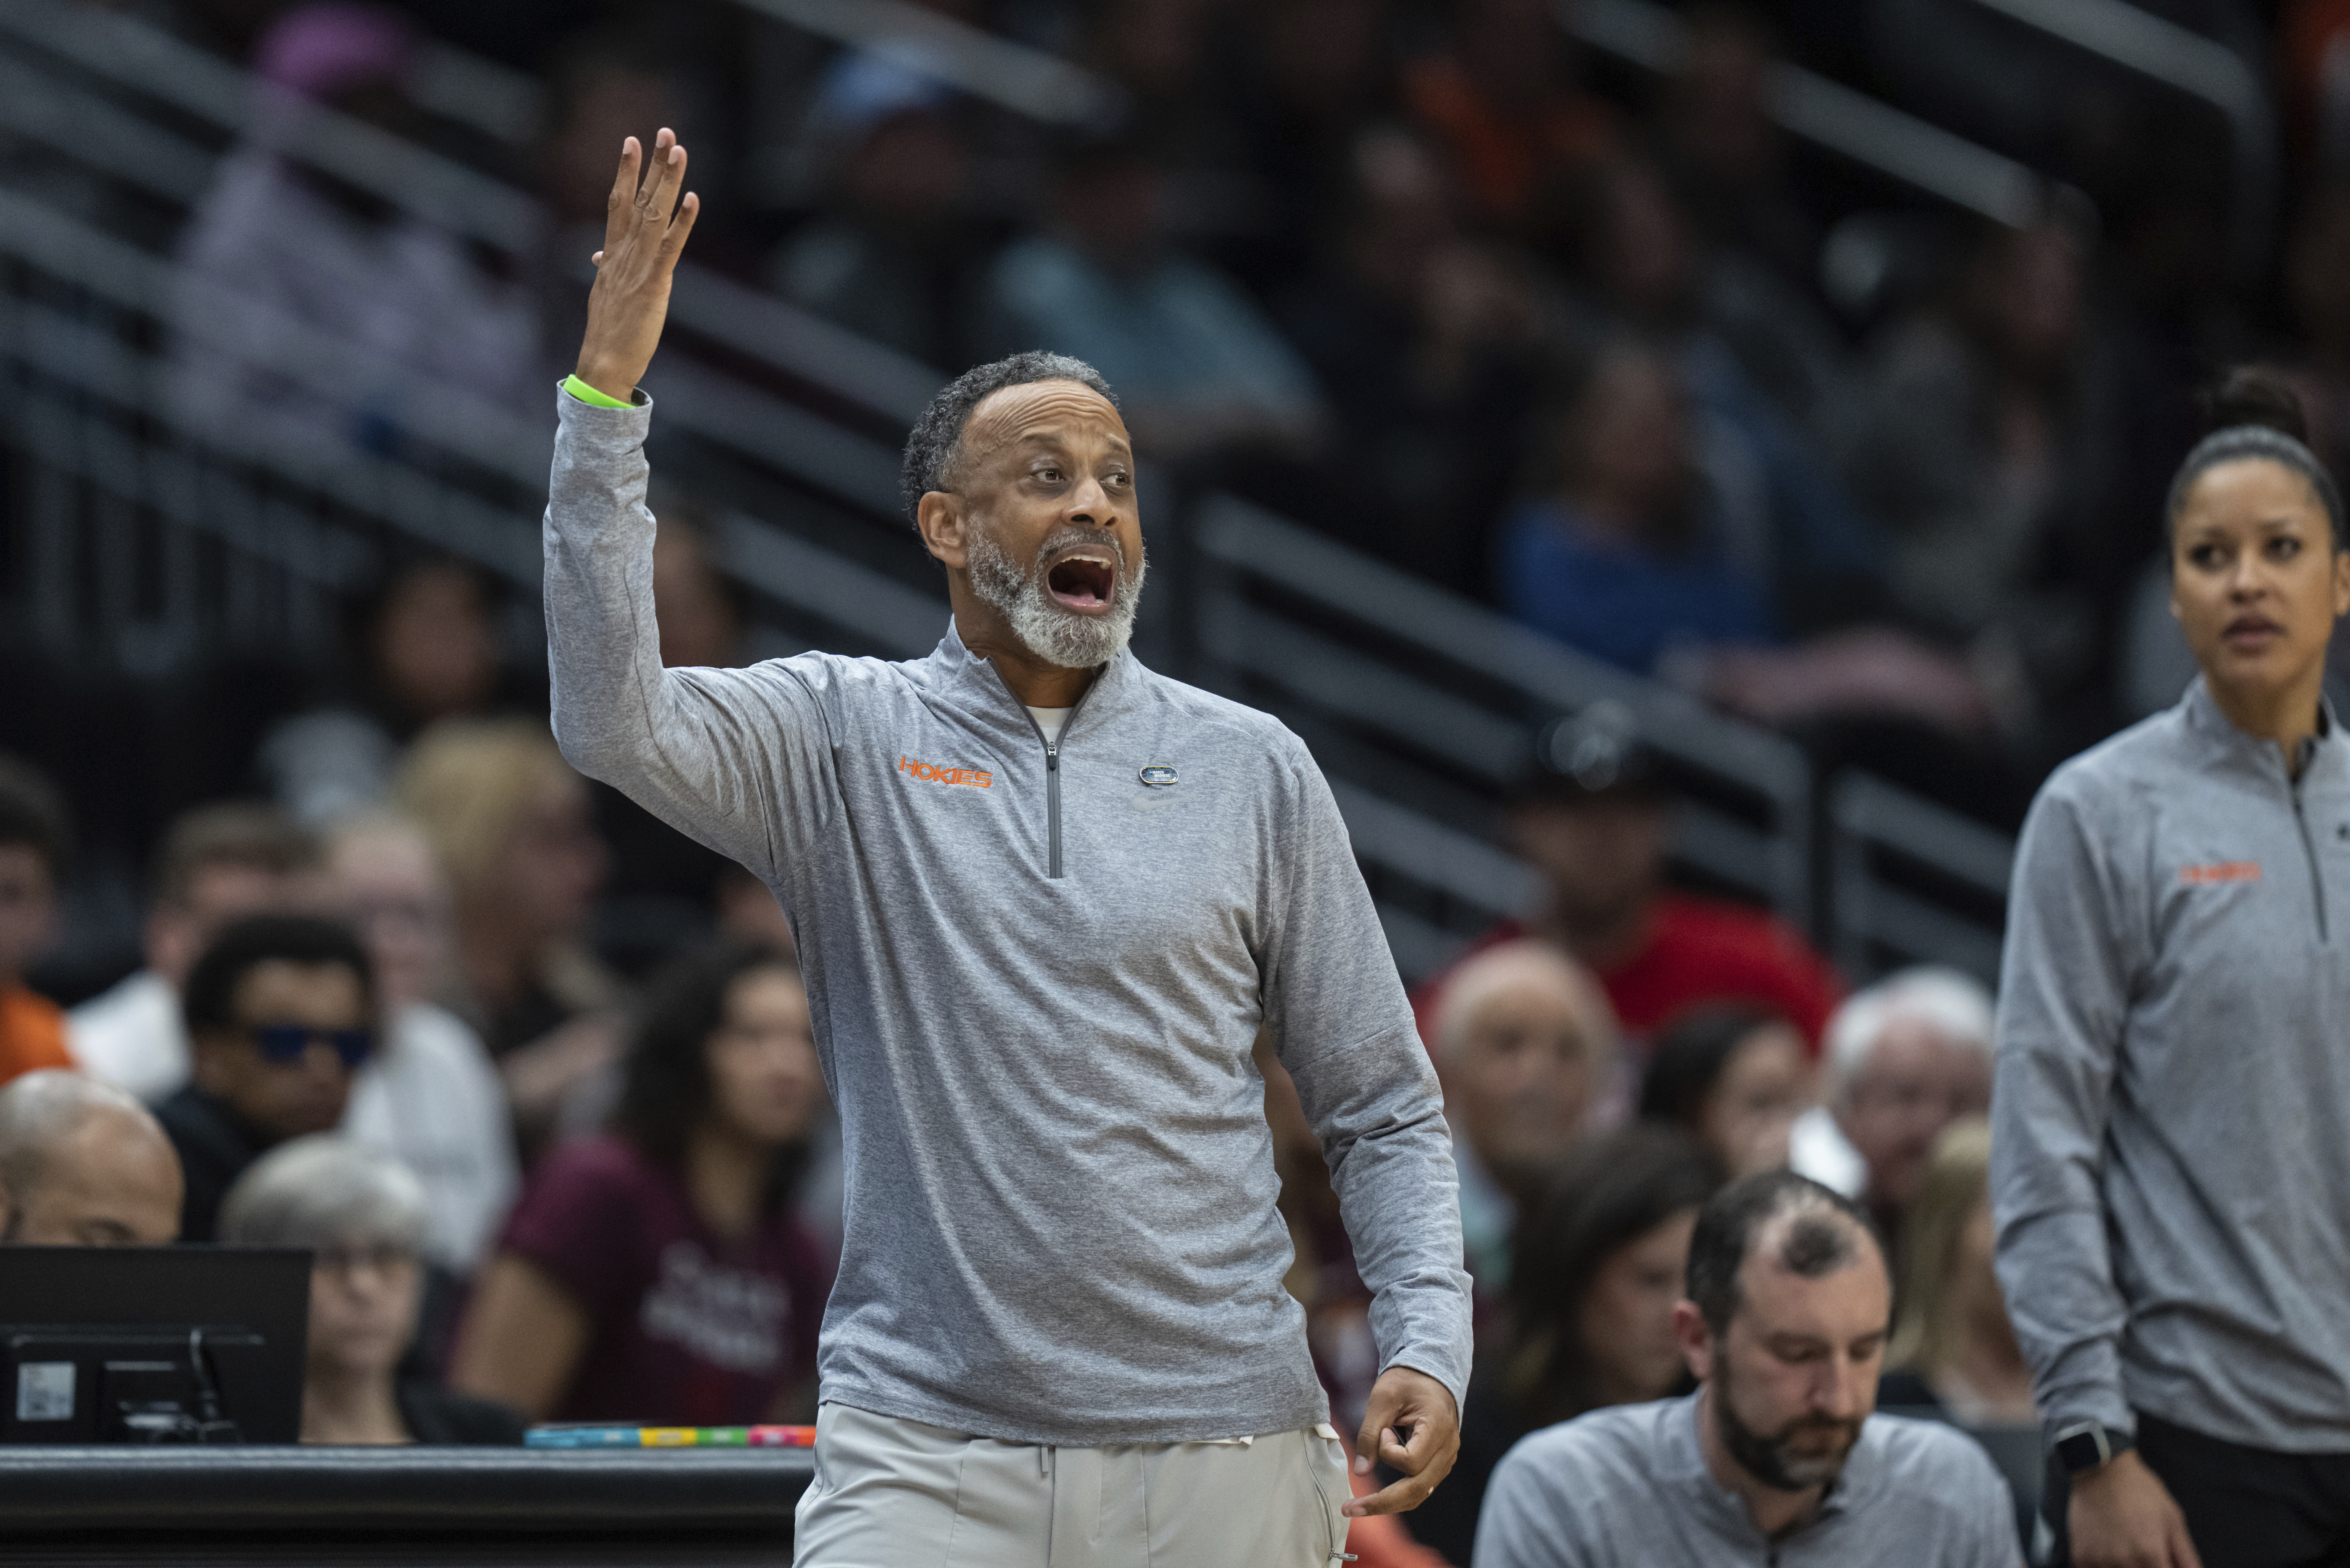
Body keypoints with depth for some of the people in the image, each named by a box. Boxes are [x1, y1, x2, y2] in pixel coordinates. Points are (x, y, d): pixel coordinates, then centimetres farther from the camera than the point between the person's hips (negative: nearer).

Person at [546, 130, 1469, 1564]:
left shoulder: (1254, 771, 9)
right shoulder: (845, 736, 5)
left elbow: (1383, 1108, 11)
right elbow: (612, 719, -14)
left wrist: (1428, 1344, -4)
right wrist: (608, 393, -20)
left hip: (1219, 1449, 2)